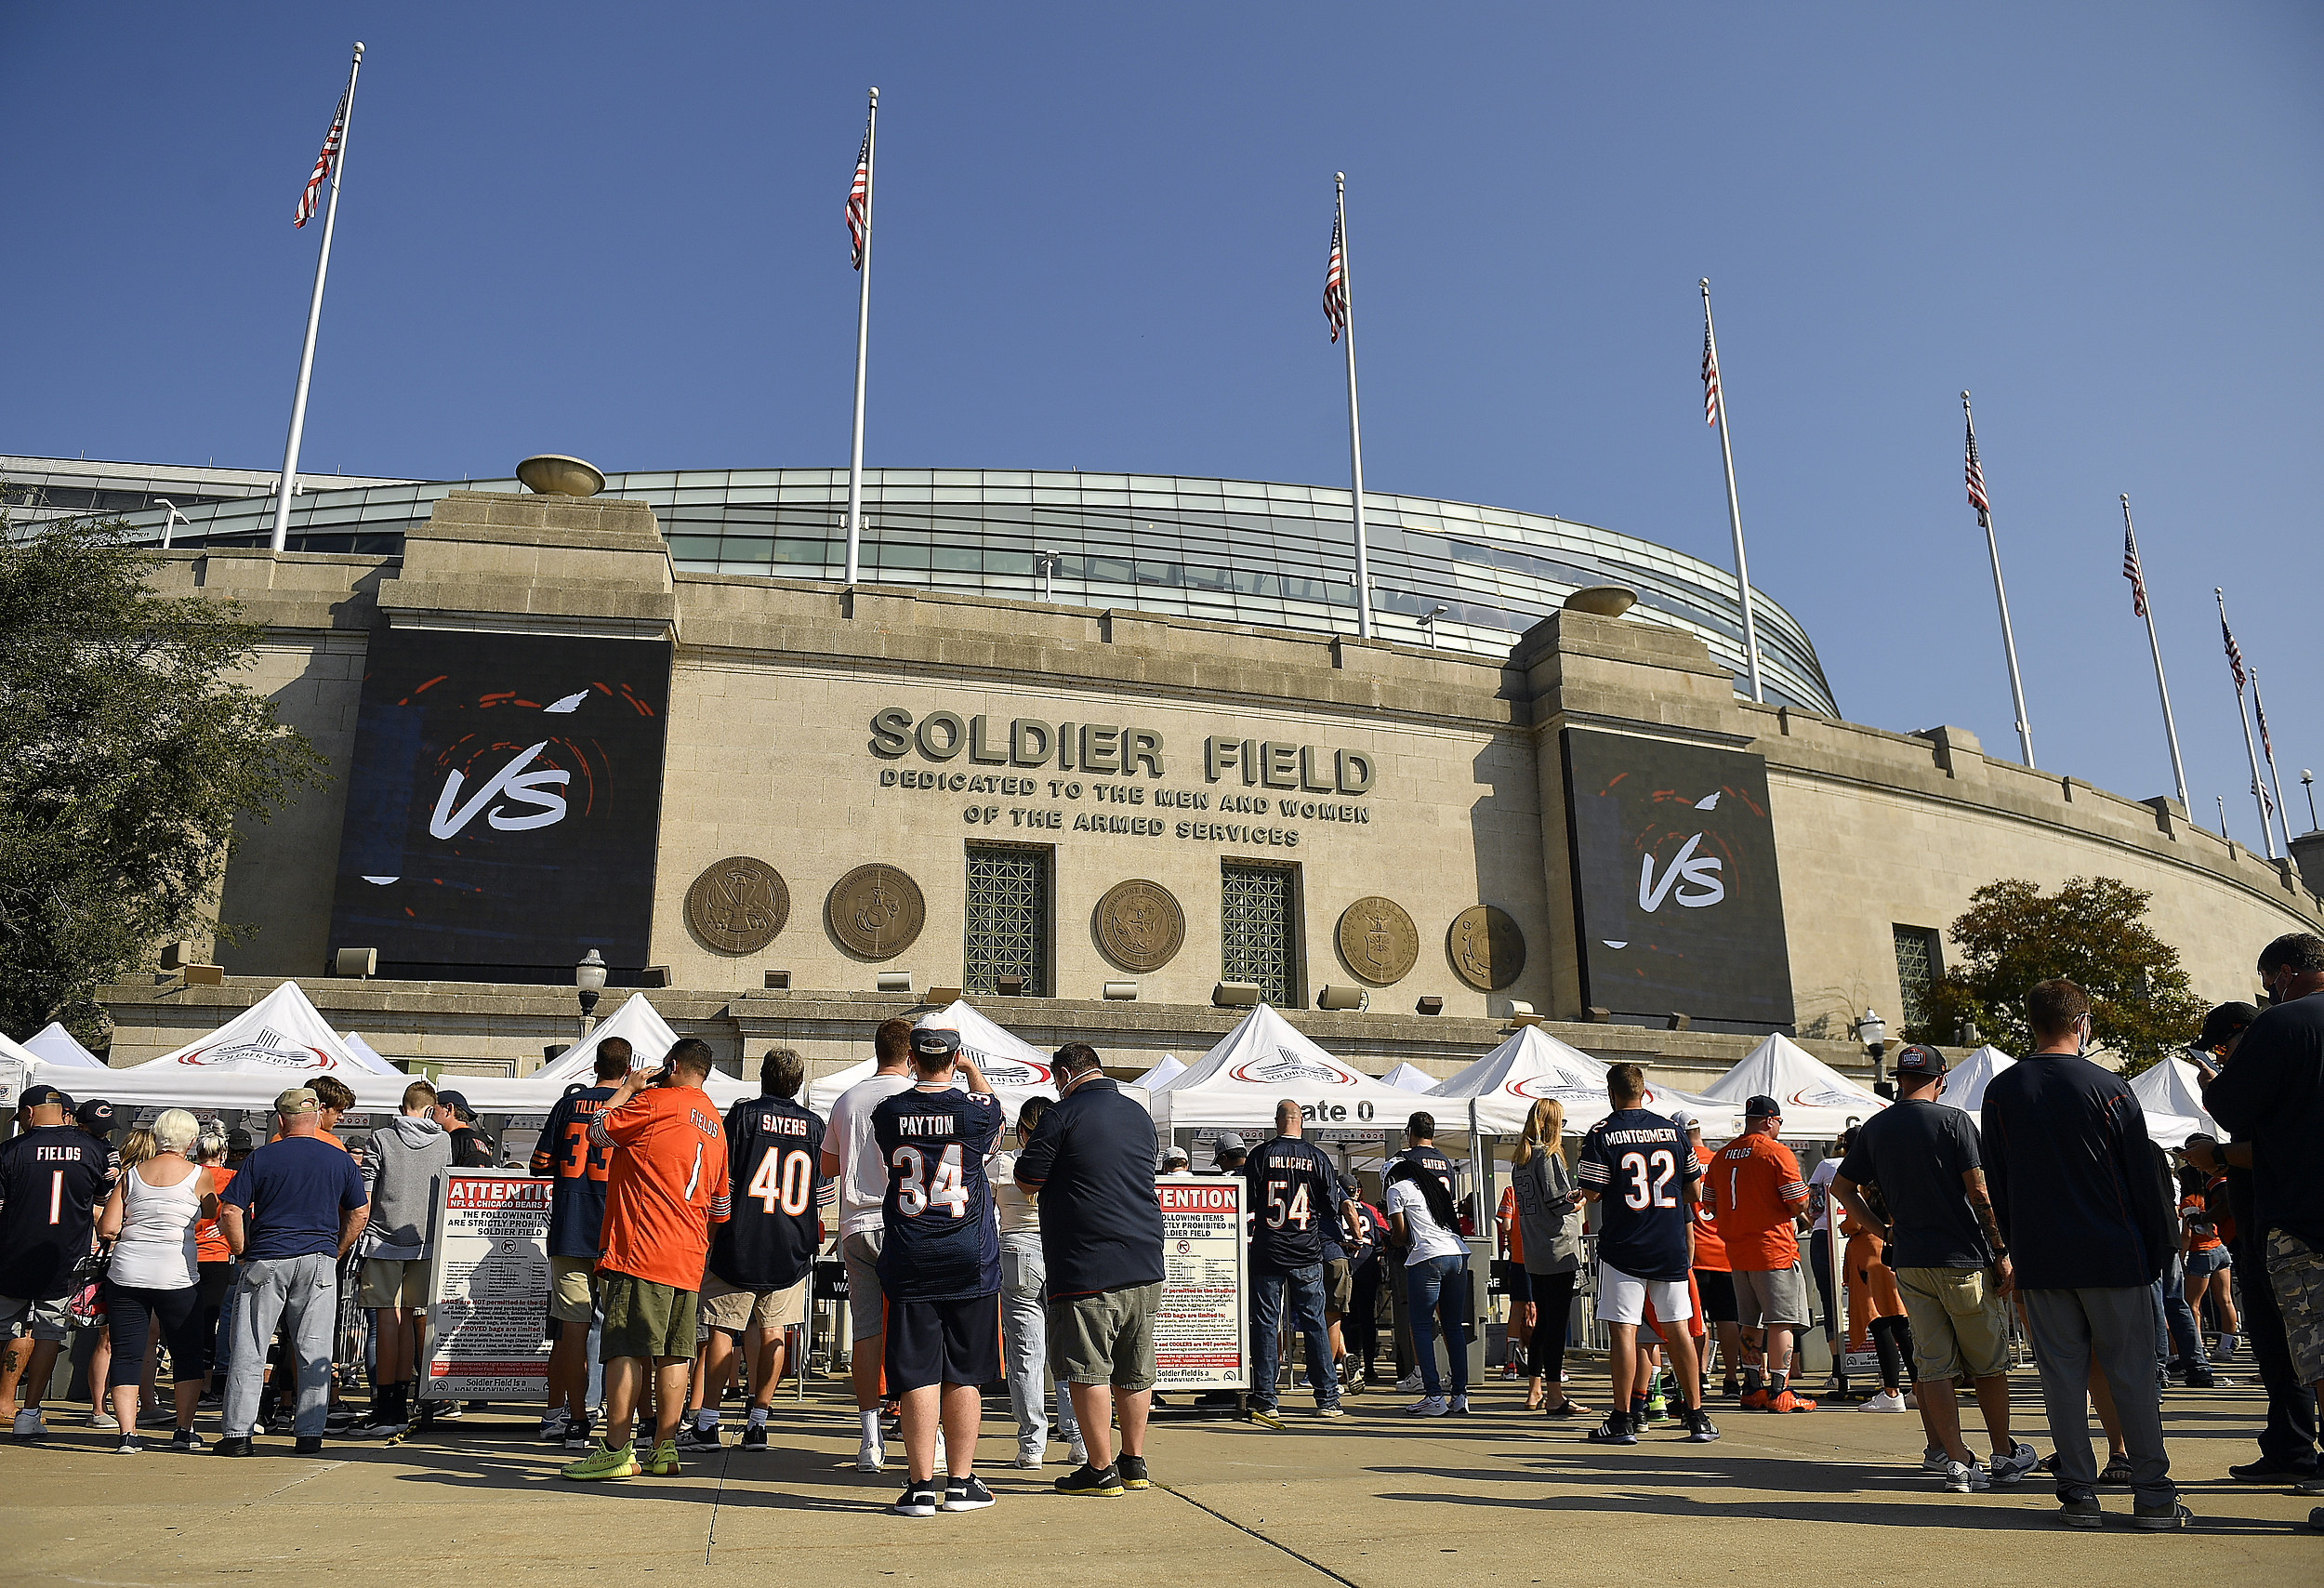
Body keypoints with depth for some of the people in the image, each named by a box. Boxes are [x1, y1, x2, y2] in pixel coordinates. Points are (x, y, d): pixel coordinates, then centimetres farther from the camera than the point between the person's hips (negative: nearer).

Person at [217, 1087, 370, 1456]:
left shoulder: (261, 1158, -2)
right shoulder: (340, 1160, 4)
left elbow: (230, 1212, -5)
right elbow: (360, 1212, 6)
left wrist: (244, 1252, 6)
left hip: (265, 1260, -1)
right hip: (320, 1261, 1)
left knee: (249, 1349, 8)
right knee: (314, 1352, 5)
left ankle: (237, 1433, 9)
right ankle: (311, 1433, 8)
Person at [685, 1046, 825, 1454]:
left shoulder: (743, 1114, -5)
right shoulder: (814, 1125, 4)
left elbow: (721, 1182, -6)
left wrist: (710, 1237, 4)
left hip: (741, 1244, -3)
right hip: (792, 1251, 3)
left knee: (722, 1330, 5)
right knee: (773, 1333, 9)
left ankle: (707, 1424, 7)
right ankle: (757, 1424, 12)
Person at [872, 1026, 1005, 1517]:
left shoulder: (887, 1112, -2)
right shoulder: (977, 1109, -7)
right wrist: (972, 1069, 33)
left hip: (907, 1263, 1)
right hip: (970, 1261, -1)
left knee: (917, 1375, 4)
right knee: (965, 1375, 7)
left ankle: (921, 1485, 5)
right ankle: (960, 1482, 14)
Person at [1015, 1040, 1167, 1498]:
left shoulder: (1063, 1115, -7)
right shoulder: (1140, 1116, 13)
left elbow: (1028, 1180, -5)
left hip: (1088, 1266, -7)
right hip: (1145, 1263, 7)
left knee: (1088, 1370, 1)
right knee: (1135, 1370, 14)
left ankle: (1101, 1469, 4)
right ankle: (1134, 1462, 21)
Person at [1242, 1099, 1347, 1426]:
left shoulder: (1260, 1154, -4)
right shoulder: (1317, 1159, 0)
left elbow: (1246, 1203, -4)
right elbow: (1331, 1207, 5)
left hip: (1267, 1251, -1)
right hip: (1307, 1253, 1)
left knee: (1265, 1324, 4)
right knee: (1314, 1324, 8)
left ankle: (1265, 1400, 4)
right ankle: (1327, 1399, 11)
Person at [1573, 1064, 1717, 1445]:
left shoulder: (1601, 1134, -8)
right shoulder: (1672, 1131, 5)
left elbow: (1591, 1193, -11)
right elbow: (1695, 1192, 9)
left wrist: (1581, 1189, 11)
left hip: (1623, 1249, -4)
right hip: (1671, 1248, 4)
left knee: (1623, 1330, 0)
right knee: (1678, 1329, 10)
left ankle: (1622, 1420, 1)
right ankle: (1697, 1417, 14)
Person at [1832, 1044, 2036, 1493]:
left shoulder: (1873, 1129, 6)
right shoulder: (1952, 1120, -8)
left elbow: (1842, 1188, 11)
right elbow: (1979, 1192, -12)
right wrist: (2001, 1251, -6)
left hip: (1908, 1263, 4)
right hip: (1965, 1261, -3)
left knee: (1933, 1366, 7)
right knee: (1988, 1363, 12)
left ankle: (1957, 1461, 4)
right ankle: (2005, 1456, 24)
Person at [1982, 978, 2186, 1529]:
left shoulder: (2000, 1092, 2)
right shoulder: (2107, 1087, -7)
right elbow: (2143, 1178, -3)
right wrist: (2158, 1249, 6)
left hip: (2039, 1259, 2)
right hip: (2112, 1255, -2)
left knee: (2061, 1374, 6)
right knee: (2132, 1374, 6)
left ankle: (2078, 1494, 8)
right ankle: (2154, 1496, 8)